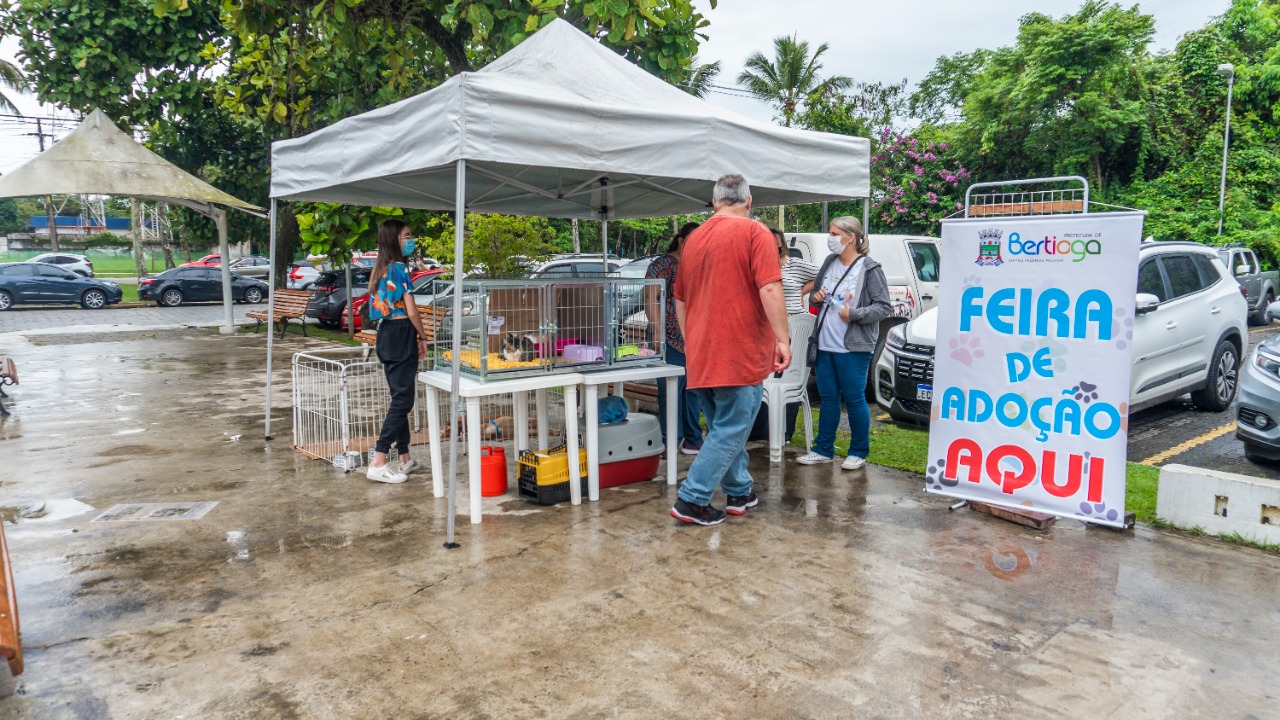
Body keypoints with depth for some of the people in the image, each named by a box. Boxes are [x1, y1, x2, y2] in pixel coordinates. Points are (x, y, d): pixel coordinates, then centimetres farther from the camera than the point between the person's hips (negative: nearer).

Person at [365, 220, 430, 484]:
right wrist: (422, 337, -2)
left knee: (399, 397, 14)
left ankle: (405, 458, 21)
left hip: (385, 334, 9)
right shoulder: (399, 268, -12)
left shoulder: (379, 269, 14)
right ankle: (378, 463, -10)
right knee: (403, 400, -7)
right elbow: (411, 311, -15)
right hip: (401, 334, -9)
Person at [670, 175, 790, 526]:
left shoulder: (693, 239, 13)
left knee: (724, 427, 18)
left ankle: (740, 493, 28)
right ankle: (692, 500, -1)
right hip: (740, 353, -7)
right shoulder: (754, 233, -6)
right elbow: (769, 290, -17)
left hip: (700, 354, 7)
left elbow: (680, 300, 19)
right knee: (731, 430, 1)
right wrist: (782, 338, -13)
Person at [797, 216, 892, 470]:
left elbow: (884, 307, -11)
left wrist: (854, 314, -20)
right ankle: (823, 450, 21)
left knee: (854, 399, 2)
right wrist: (816, 297, -1)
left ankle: (859, 452, 16)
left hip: (853, 348, -6)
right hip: (825, 345, 6)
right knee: (828, 398, 12)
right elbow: (816, 296, 22)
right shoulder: (830, 263, 11)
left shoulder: (869, 269, -9)